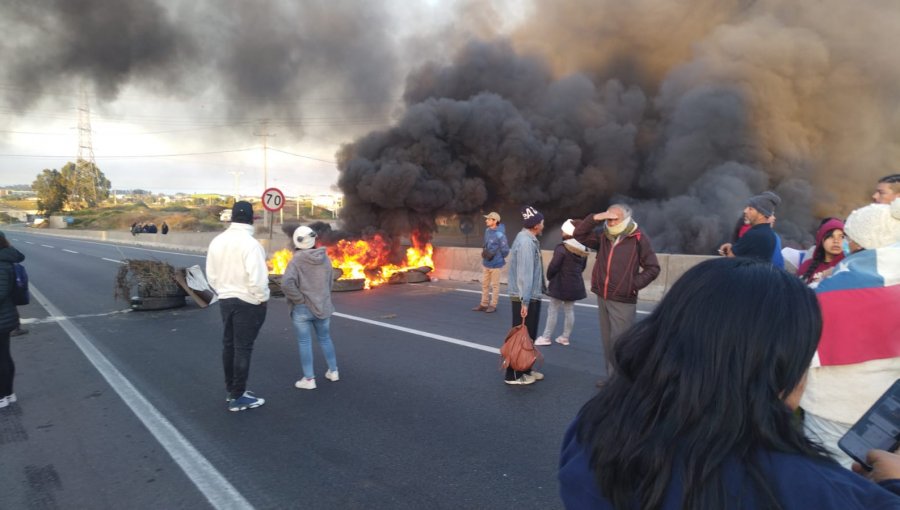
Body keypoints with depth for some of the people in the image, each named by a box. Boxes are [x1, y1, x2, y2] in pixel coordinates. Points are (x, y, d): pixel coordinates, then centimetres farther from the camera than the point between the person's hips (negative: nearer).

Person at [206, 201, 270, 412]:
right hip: (248, 302, -7)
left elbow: (211, 274, 9)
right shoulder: (250, 243, -22)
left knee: (229, 344, 17)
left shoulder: (217, 241, 1)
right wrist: (262, 299, -10)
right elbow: (257, 278, -25)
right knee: (243, 348, 1)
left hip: (225, 299, 7)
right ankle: (238, 397, 8)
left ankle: (232, 390, 30)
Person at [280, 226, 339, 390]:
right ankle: (333, 371, 28)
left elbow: (286, 283, -26)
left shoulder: (296, 260, -16)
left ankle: (309, 379, 9)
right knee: (325, 338, 19)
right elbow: (330, 281, 6)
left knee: (305, 342, 5)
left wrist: (299, 299, -14)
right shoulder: (325, 258, -1)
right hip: (323, 306, 5)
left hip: (302, 308, -4)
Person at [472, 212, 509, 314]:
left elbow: (505, 250, -15)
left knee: (495, 285, 5)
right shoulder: (487, 230, 4)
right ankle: (484, 304, 26)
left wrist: (498, 258, -3)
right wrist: (484, 252, 10)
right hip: (486, 263, 8)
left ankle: (493, 305, 15)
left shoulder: (499, 234, -21)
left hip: (495, 264, -8)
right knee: (485, 284, 15)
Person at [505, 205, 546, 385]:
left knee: (528, 335, 17)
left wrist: (529, 298, 16)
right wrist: (525, 301, -26)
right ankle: (513, 375, 8)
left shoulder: (528, 239, 12)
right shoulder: (526, 242, -20)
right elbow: (524, 274, -25)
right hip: (525, 298, -10)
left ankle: (525, 369, 28)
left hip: (531, 296, 10)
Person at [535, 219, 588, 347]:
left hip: (560, 284, -6)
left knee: (553, 311, 3)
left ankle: (546, 337, 9)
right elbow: (583, 266, 13)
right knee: (569, 311, 12)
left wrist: (549, 277, 2)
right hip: (575, 284, 6)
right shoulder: (583, 249, 4)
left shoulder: (562, 248, -19)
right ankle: (565, 337, 19)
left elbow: (553, 266, -16)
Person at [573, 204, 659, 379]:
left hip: (623, 301, -6)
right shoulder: (603, 236, 9)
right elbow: (579, 235, 9)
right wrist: (595, 218, -3)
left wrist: (634, 284, -13)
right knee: (607, 341, 12)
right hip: (602, 298, 6)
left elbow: (653, 268, -3)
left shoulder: (639, 239, -6)